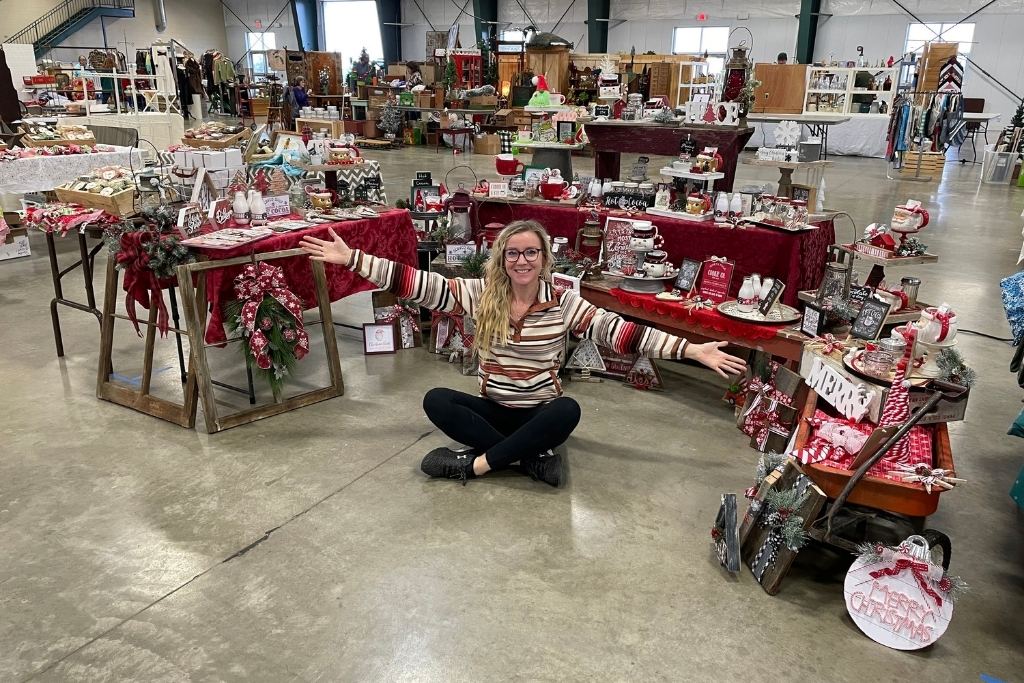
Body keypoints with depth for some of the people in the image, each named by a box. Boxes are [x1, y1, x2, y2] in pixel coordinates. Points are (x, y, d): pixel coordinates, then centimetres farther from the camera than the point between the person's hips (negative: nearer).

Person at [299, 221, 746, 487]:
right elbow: (419, 285, -9)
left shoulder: (563, 302, -8)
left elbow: (617, 331, -14)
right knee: (436, 401, -22)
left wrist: (692, 350, -22)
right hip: (493, 410, 2)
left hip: (542, 414, -1)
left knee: (569, 411, -33)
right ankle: (533, 455, -22)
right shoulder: (480, 295, -4)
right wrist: (351, 258, -15)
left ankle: (475, 464, -23)